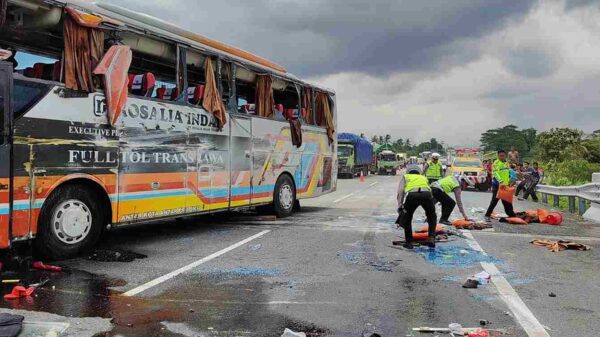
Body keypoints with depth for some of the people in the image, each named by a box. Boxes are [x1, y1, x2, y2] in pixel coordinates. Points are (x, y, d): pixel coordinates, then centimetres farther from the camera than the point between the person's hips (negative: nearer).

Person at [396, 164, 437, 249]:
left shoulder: (405, 176, 34)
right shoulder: (424, 178, 43)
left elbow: (400, 191, 15)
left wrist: (399, 206, 8)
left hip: (411, 194, -2)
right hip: (426, 194, 2)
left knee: (407, 218, 23)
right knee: (432, 217, 29)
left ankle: (408, 242, 20)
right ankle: (431, 239, 21)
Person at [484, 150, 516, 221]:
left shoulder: (506, 163, 14)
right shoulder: (496, 163, -11)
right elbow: (495, 173, -23)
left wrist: (509, 182, 16)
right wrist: (501, 182, -34)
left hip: (505, 185, 7)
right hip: (497, 185, -7)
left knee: (507, 201, 13)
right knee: (494, 200, -7)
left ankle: (511, 215, 21)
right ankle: (487, 215, 0)